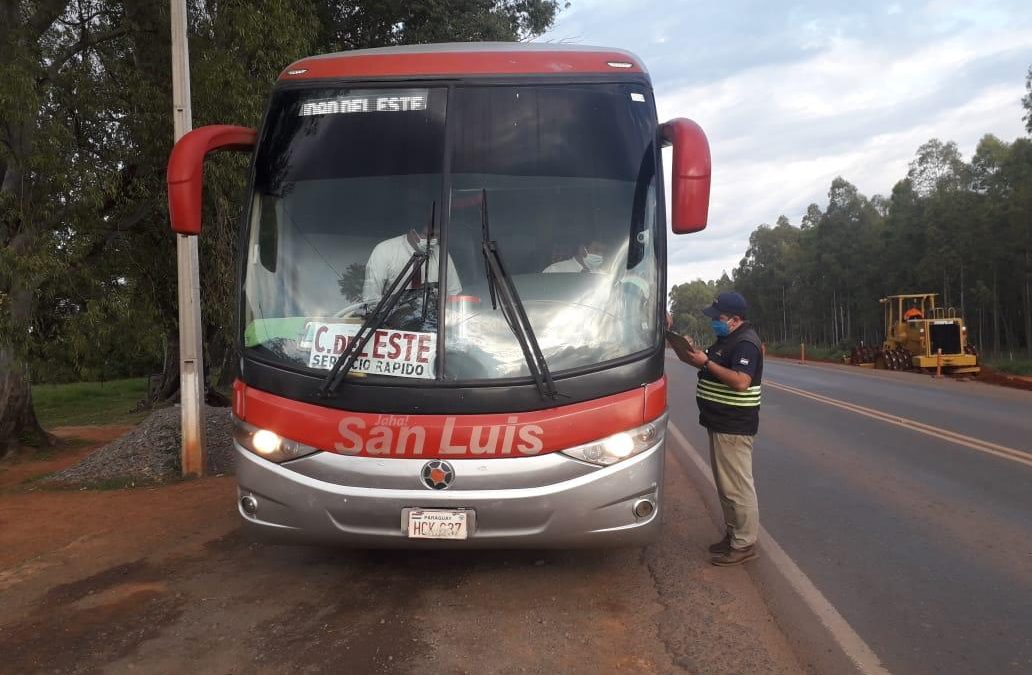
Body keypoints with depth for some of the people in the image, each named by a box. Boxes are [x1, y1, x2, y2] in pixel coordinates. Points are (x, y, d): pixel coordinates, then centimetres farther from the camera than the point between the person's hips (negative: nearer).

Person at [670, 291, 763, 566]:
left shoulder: (746, 342, -17)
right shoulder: (727, 339, 14)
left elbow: (741, 381, -27)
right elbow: (720, 370, 21)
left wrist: (706, 362, -22)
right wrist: (698, 358, 3)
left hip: (734, 426, -10)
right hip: (721, 422, 10)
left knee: (738, 487, -4)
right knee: (725, 485, 16)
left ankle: (744, 544, 4)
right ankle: (732, 535, 26)